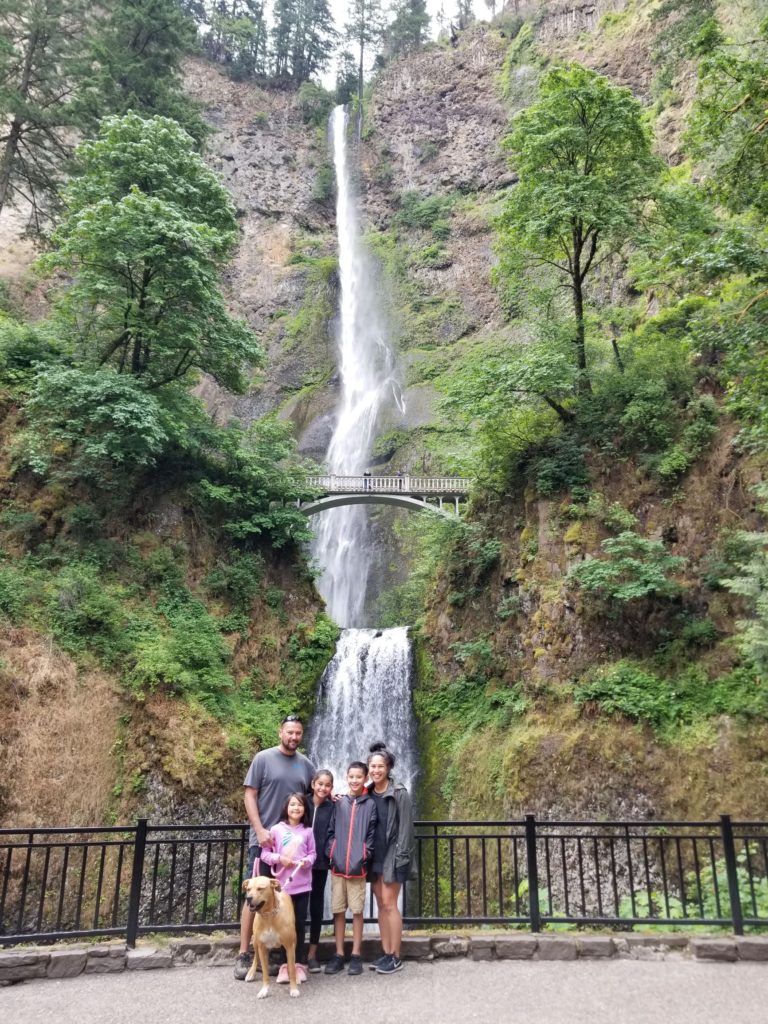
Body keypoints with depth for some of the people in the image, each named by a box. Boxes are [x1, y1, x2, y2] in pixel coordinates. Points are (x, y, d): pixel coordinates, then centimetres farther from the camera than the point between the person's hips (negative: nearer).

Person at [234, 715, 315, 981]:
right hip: (264, 839, -4)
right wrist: (260, 830, -14)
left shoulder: (306, 764, 8)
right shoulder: (263, 758, -5)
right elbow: (249, 795, -7)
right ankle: (244, 954, 9)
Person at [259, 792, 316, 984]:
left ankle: (299, 964, 18)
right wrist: (279, 858, -14)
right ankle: (285, 964, 16)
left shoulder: (307, 831, 2)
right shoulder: (276, 829, -1)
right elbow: (265, 853, 2)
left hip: (302, 885, 1)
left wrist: (306, 861, -13)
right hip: (282, 885, -1)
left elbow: (313, 853, 7)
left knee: (299, 924, 7)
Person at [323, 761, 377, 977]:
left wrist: (365, 856, -9)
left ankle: (356, 955, 16)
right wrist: (330, 854, -3)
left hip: (358, 866, -2)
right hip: (337, 865, 2)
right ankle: (339, 954, 19)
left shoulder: (370, 804, 1)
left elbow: (372, 834, -1)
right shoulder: (338, 803, 7)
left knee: (357, 911, 5)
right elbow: (331, 831, 7)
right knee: (338, 910, 8)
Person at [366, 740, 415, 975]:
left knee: (389, 903, -6)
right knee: (381, 904, 9)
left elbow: (405, 827, -12)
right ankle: (385, 953, 17)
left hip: (392, 855, -6)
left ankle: (396, 957, 4)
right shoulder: (368, 794, 6)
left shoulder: (399, 793, -10)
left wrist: (400, 857, -17)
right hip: (374, 856, 6)